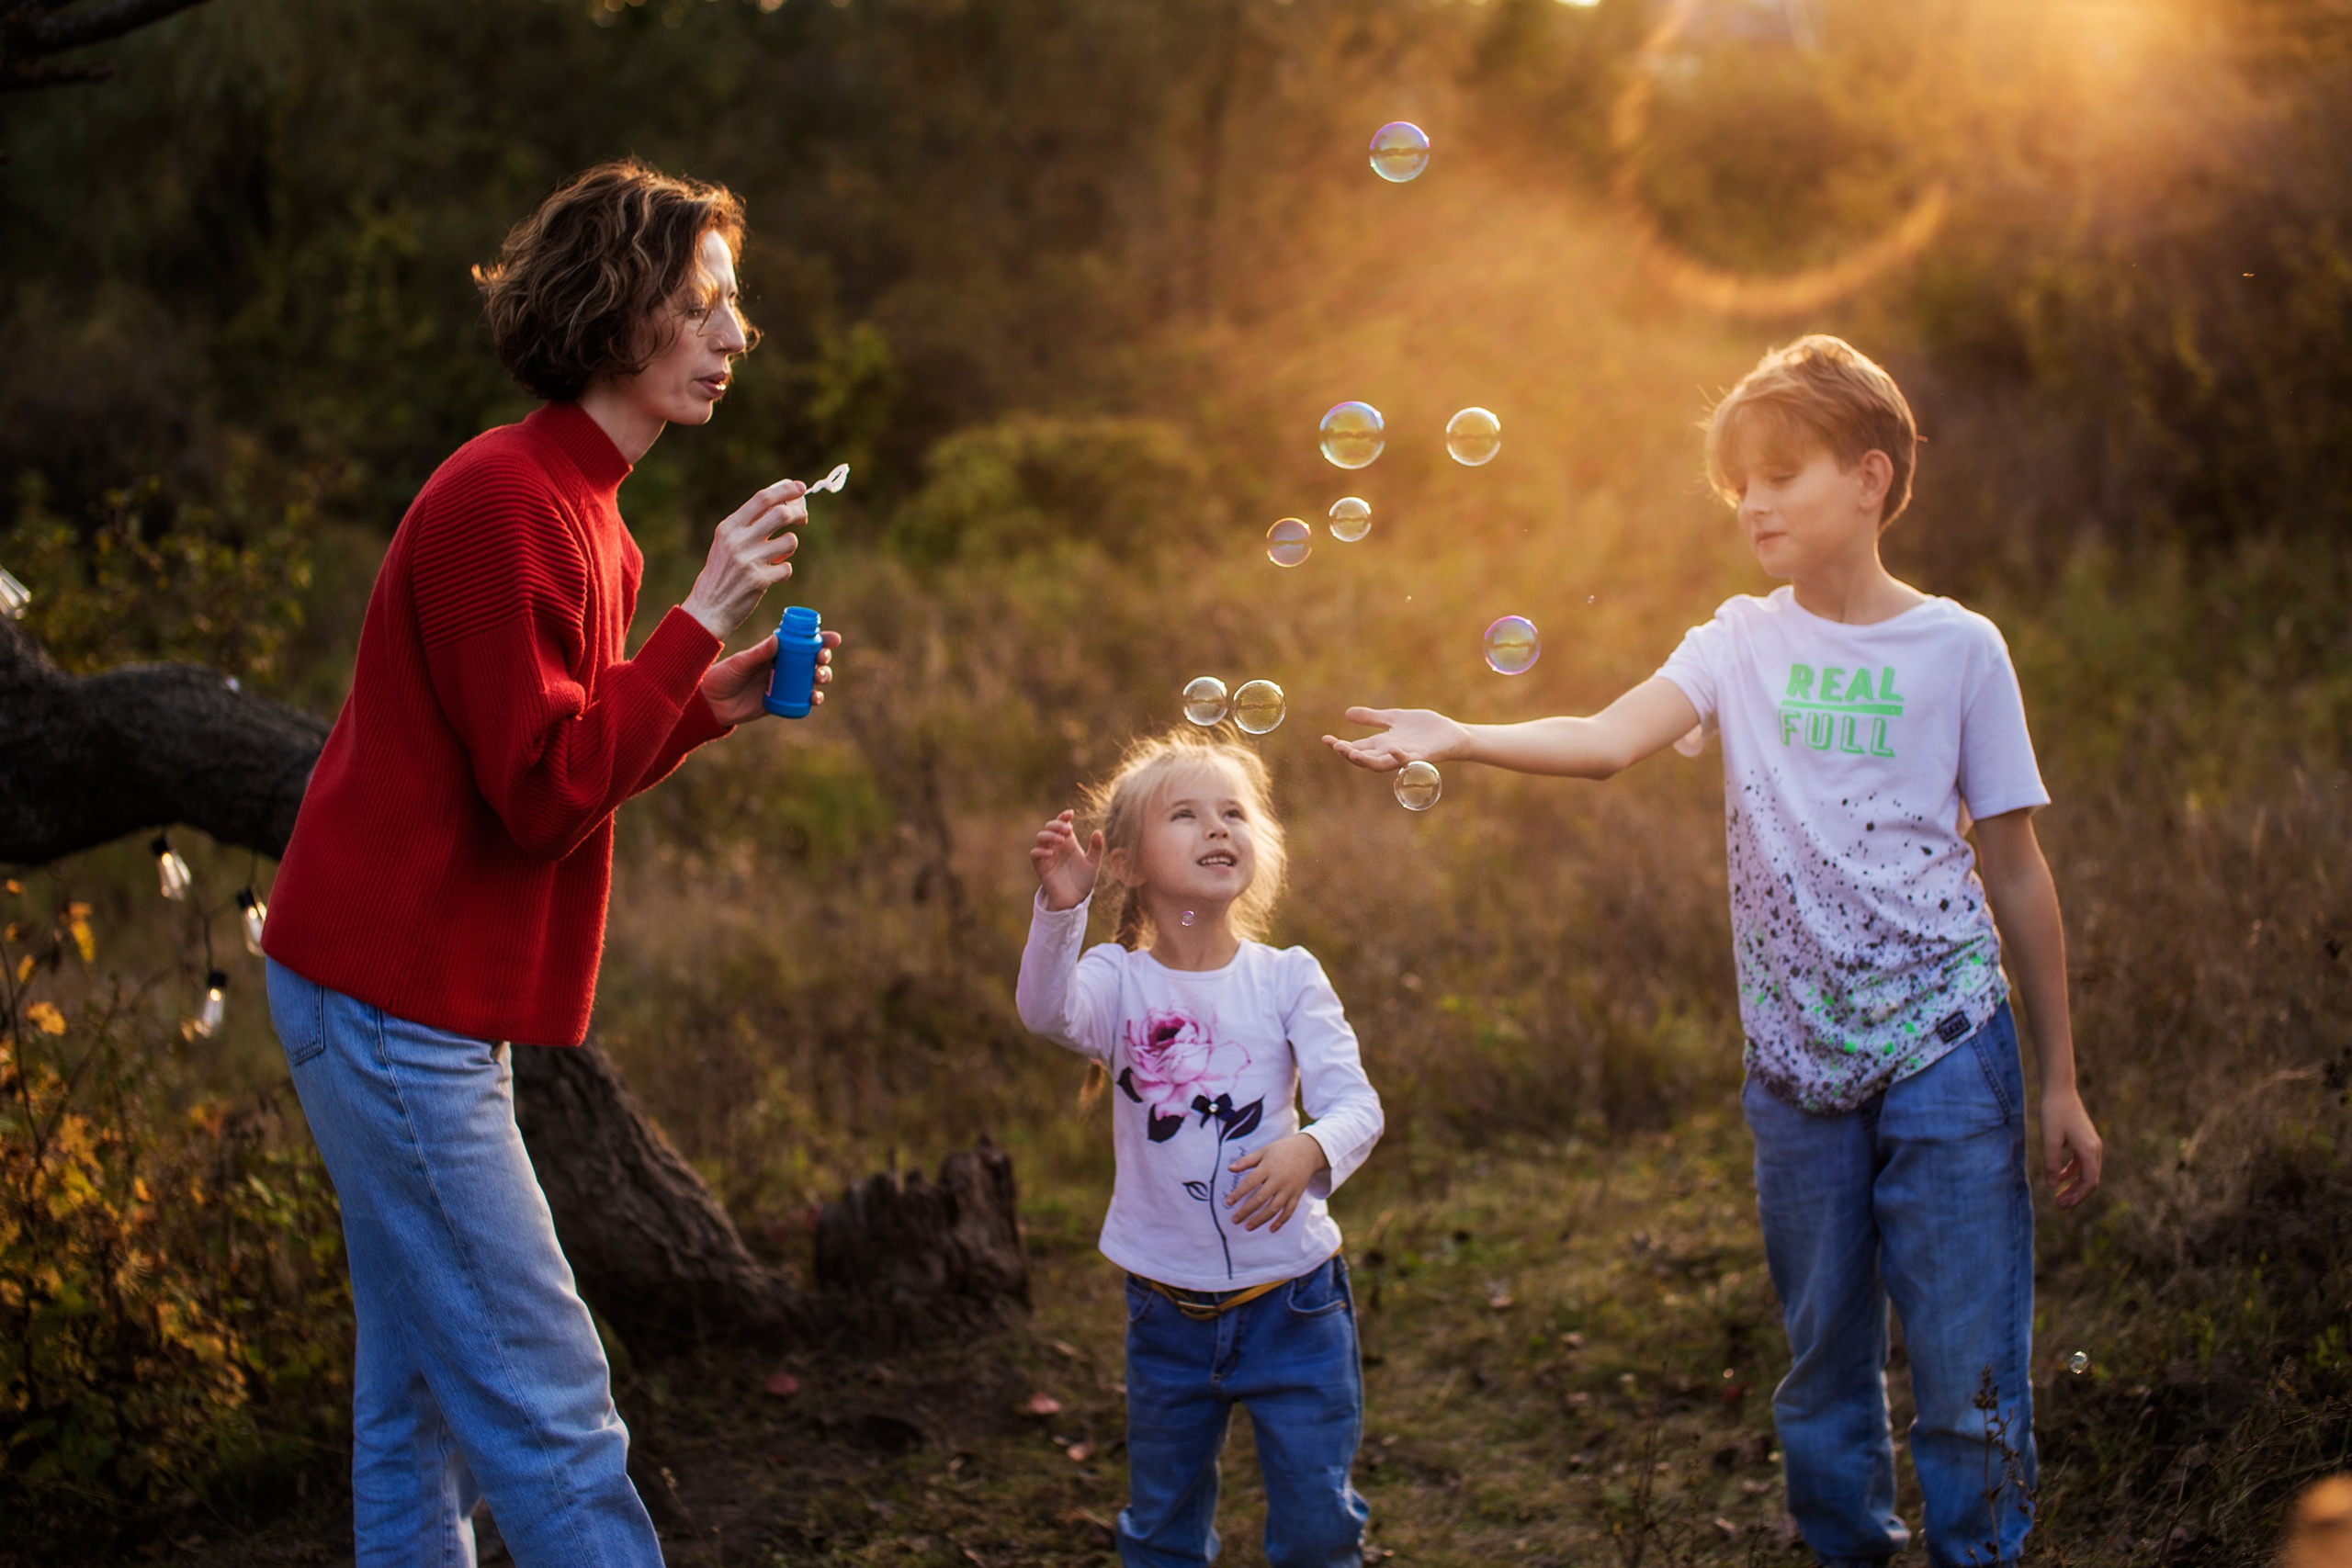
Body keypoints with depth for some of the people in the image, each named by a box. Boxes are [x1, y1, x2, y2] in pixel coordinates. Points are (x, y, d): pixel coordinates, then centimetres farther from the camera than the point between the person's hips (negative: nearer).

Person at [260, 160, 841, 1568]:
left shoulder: (574, 504, 17)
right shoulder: (507, 503, -16)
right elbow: (546, 792, -20)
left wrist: (715, 701, 6)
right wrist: (702, 619, -19)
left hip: (420, 1001, 11)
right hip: (395, 1003, -11)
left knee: (427, 1391, 14)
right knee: (545, 1399, -8)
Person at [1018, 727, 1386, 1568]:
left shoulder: (1286, 977, -3)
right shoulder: (1118, 980, -6)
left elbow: (1355, 1103, -12)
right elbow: (1045, 1009, -28)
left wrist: (1312, 1150, -34)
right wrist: (1061, 908, -46)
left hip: (1292, 1299, 0)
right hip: (1167, 1306, 0)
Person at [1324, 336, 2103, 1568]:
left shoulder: (1958, 649, -1)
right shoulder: (1742, 641, 5)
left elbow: (2016, 874, 2)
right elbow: (1609, 739, -13)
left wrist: (2059, 1082, 3)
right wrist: (1458, 739, -31)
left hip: (1944, 1045, -2)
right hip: (1797, 1061, 3)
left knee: (1969, 1369, -2)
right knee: (1822, 1359, 12)